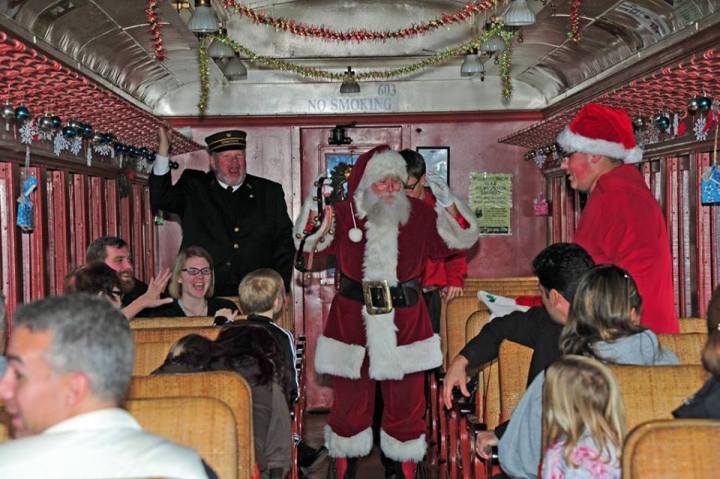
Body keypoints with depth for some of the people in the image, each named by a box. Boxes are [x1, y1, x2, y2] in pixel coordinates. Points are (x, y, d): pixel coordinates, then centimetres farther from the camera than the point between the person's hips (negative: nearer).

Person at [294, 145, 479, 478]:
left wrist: (450, 204, -12)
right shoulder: (344, 214, -2)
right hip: (352, 321, -1)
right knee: (351, 399, 10)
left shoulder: (420, 214, 1)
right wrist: (316, 202, -20)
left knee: (406, 399, 9)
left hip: (405, 321, 1)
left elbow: (463, 239, 3)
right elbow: (309, 242, -6)